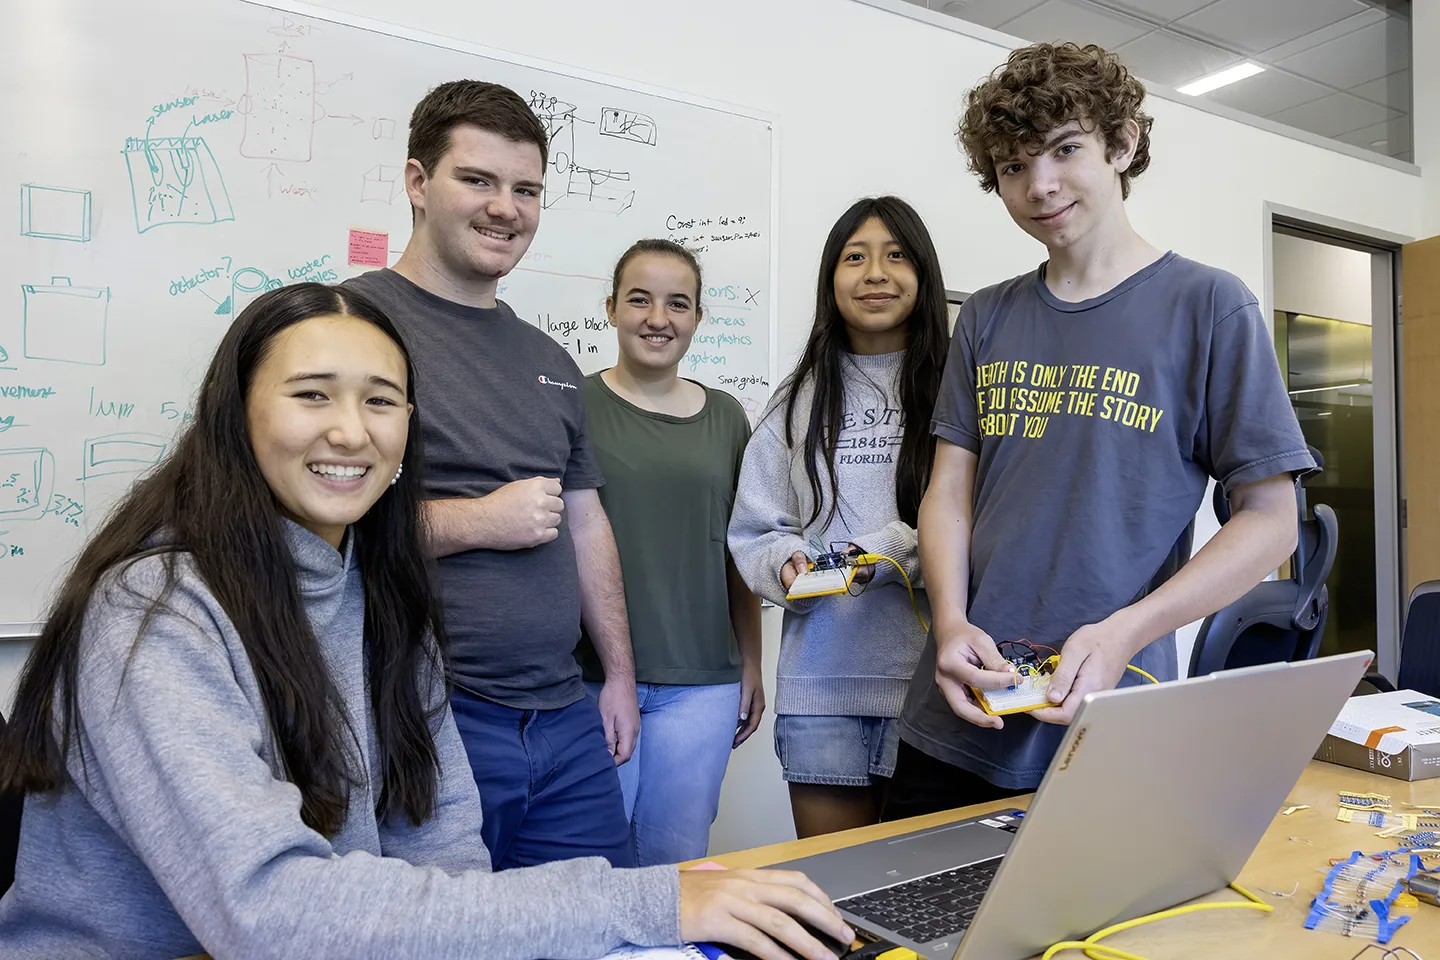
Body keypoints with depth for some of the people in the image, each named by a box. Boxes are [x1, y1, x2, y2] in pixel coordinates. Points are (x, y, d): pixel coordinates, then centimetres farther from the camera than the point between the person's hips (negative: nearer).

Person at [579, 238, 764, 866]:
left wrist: (751, 665, 13)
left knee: (676, 860, 12)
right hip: (589, 675, -3)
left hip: (702, 681, 3)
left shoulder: (725, 417, 9)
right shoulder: (574, 405, -2)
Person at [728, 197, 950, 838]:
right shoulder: (800, 402, 9)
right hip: (822, 681, 2)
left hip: (932, 675, -2)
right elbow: (754, 536, 11)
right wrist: (789, 563, -9)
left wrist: (888, 554, -19)